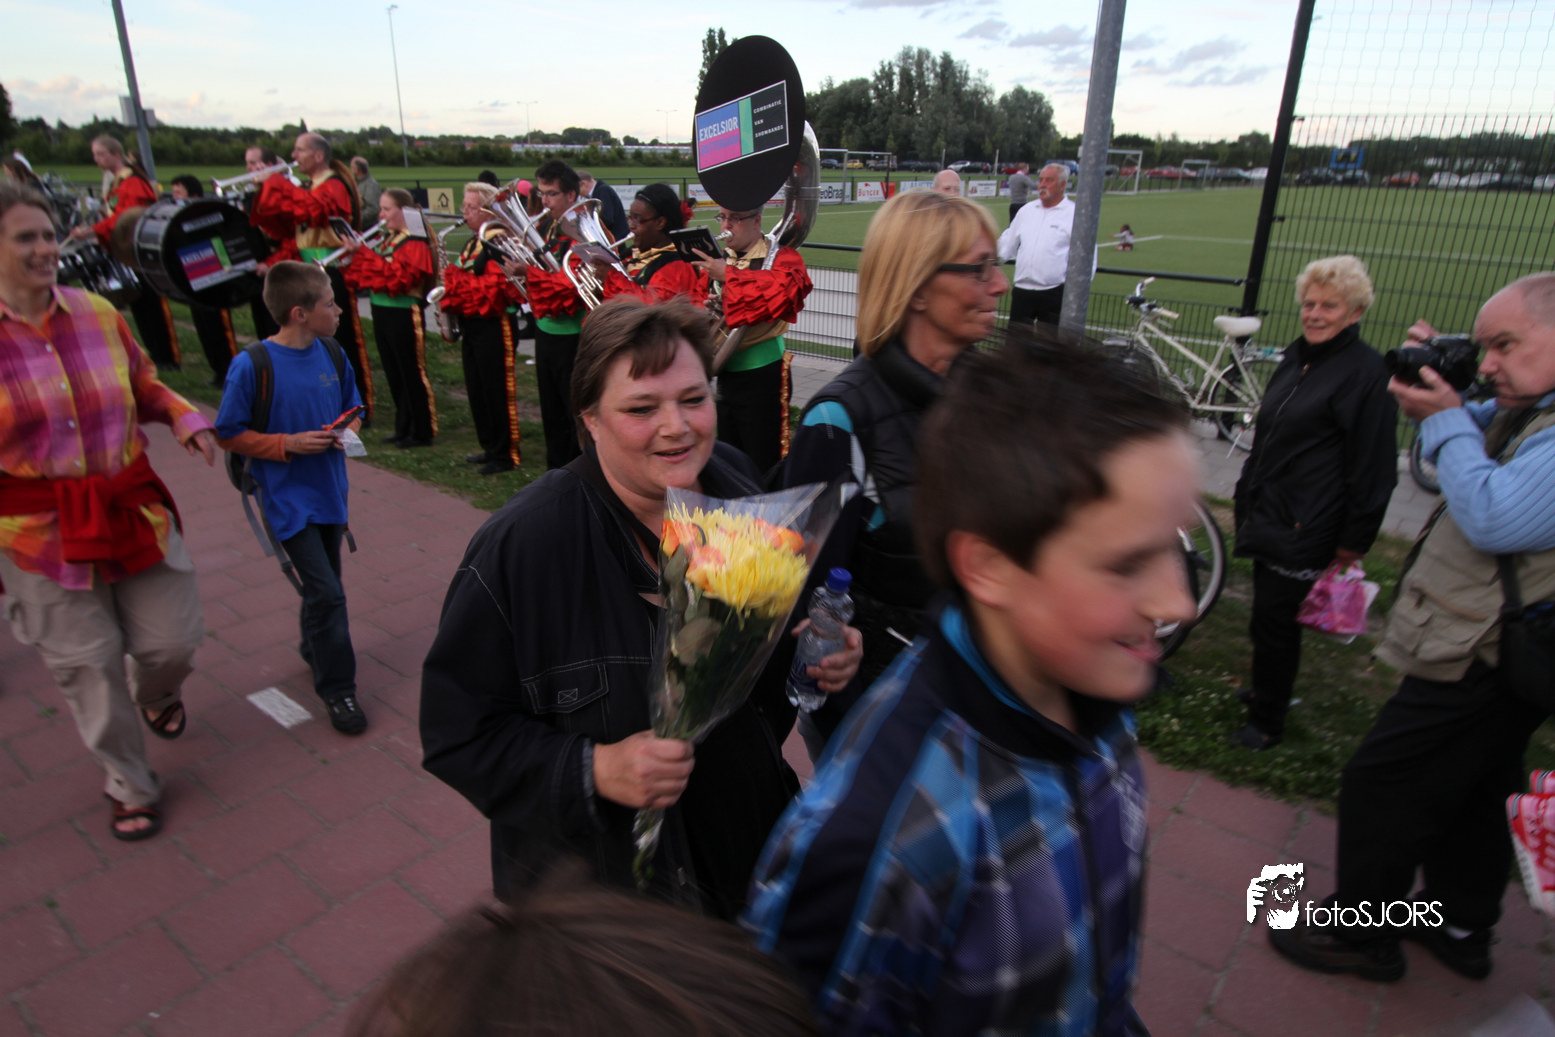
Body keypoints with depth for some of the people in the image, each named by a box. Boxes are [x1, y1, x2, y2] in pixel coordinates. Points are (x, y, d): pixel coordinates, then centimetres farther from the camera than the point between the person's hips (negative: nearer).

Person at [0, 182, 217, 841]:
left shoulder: (98, 314, 0)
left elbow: (143, 386, 14)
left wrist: (184, 417, -7)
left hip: (132, 510, 3)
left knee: (173, 642, 9)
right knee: (89, 669, 7)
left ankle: (156, 694, 50)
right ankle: (130, 788, 30)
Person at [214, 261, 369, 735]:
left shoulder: (332, 354, -1)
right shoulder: (251, 366, -17)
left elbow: (352, 406, 14)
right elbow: (229, 434, -9)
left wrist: (348, 430, -7)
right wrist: (287, 443, -20)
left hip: (329, 490, 6)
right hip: (287, 497, -6)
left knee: (321, 584, 20)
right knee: (326, 593, -8)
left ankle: (315, 651, 45)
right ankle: (337, 688, 7)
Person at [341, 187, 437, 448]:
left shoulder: (415, 243, -12)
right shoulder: (387, 239, 14)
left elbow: (398, 277, -24)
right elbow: (371, 274, 15)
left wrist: (364, 253, -23)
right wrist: (355, 253, -3)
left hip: (403, 316, -9)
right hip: (382, 312, 9)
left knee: (412, 373, -1)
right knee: (394, 374, 14)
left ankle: (423, 432, 8)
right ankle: (404, 428, 24)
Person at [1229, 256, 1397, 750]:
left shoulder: (1366, 373, -12)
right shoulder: (1297, 357, 11)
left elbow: (1373, 469, -13)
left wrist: (1353, 543, -12)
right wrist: (1247, 497, 22)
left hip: (1307, 526, -7)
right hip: (1267, 514, 7)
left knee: (1274, 619, -1)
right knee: (1270, 617, 18)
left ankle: (1266, 723, 15)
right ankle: (1267, 691, 37)